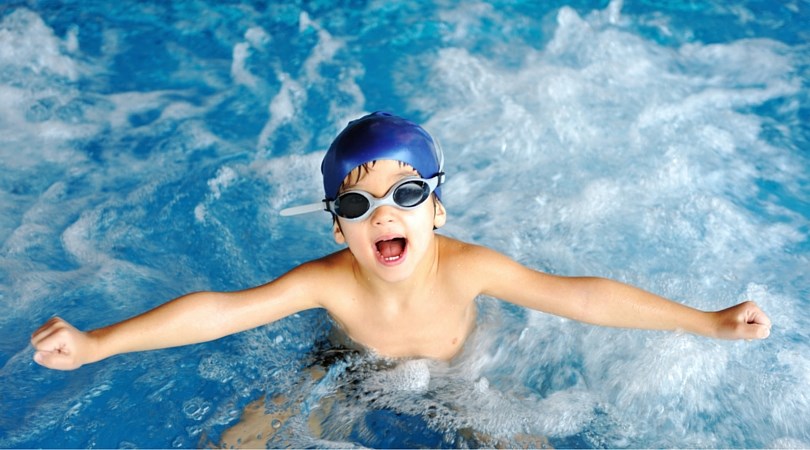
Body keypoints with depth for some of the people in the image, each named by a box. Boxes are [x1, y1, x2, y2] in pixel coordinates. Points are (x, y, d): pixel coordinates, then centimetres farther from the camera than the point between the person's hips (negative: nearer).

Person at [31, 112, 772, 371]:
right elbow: (218, 310, -34)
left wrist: (710, 323, -31)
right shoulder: (330, 282, -33)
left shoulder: (467, 266, -34)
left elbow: (581, 296, -33)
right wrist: (94, 344, -39)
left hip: (460, 380, 0)